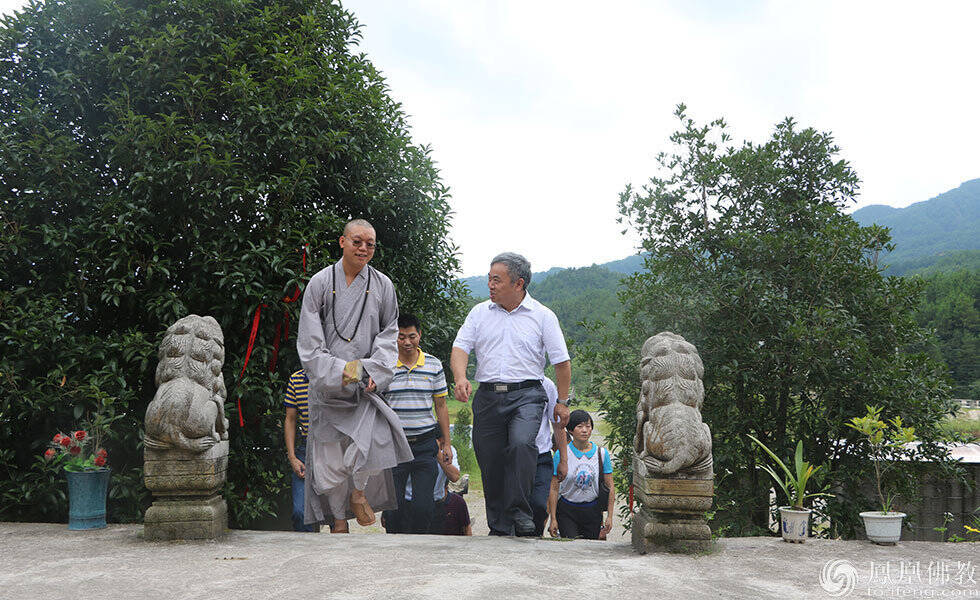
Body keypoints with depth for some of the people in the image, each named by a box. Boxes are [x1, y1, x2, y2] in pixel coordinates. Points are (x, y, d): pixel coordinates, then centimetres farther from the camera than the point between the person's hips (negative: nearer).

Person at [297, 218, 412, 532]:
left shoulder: (382, 285, 8)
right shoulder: (320, 283, 3)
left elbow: (389, 333, 12)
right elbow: (309, 341, 1)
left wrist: (374, 371, -3)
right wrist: (338, 371, -11)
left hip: (366, 385, 1)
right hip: (328, 385, -1)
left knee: (374, 439, -20)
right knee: (331, 457, 2)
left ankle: (359, 493, 9)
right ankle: (339, 520, 21)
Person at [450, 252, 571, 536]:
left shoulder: (542, 316, 3)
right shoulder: (479, 312, 10)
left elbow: (562, 362, 6)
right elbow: (460, 347, 2)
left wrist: (562, 401, 5)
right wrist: (461, 378, -17)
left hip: (527, 395, -3)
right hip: (488, 396, 3)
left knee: (521, 443, -29)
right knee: (490, 460, 2)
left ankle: (520, 512, -16)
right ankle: (499, 529, 15)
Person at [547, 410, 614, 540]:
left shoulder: (602, 453, -2)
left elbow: (610, 488, 2)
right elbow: (554, 489, -5)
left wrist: (609, 516, -3)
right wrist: (553, 519, -8)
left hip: (593, 510, 2)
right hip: (567, 510, -2)